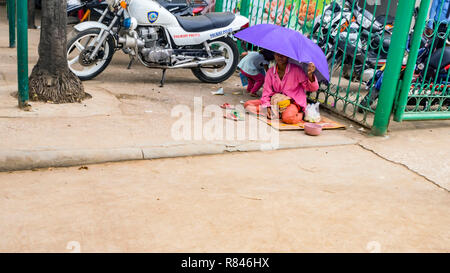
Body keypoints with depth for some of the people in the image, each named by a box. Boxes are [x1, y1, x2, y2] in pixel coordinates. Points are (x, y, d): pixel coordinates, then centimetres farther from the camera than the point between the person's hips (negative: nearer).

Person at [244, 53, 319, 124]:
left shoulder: (296, 69, -11)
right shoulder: (270, 71, 1)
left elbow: (313, 88, -12)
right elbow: (266, 92, 3)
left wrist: (310, 75, -34)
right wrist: (268, 106, -17)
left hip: (294, 102, -5)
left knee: (288, 117, -41)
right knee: (248, 104, -13)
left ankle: (301, 115, -6)